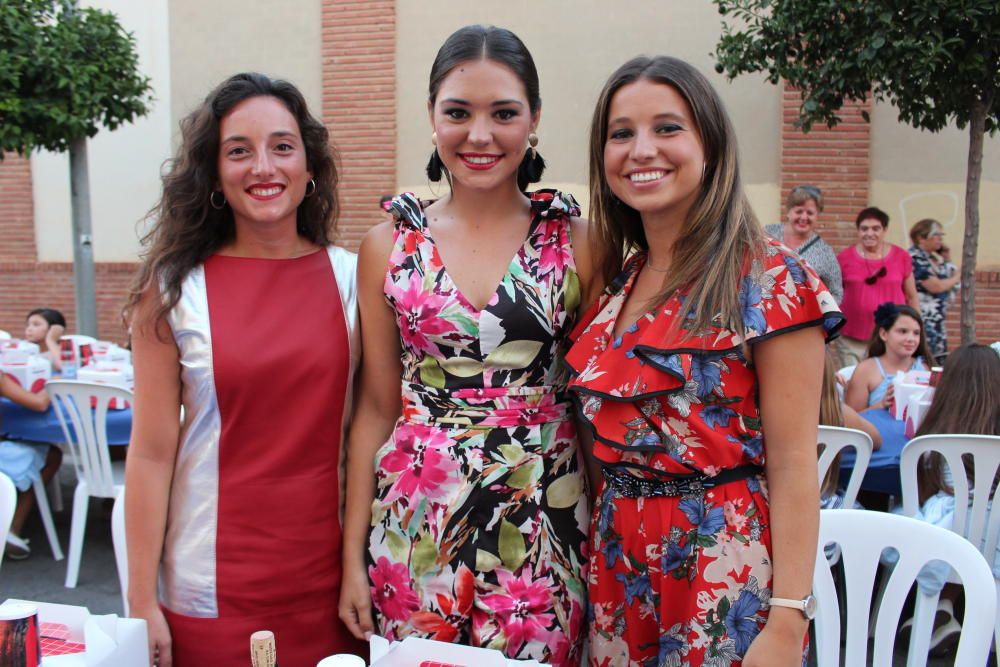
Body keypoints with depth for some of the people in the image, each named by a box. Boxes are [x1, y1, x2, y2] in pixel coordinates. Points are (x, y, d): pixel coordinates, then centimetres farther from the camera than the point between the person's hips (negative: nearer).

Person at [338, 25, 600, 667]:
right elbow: (377, 407, 4)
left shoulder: (578, 240, -2)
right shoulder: (389, 244, 1)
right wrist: (353, 555, 4)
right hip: (416, 524, 1)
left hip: (544, 526, 0)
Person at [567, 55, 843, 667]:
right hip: (617, 567, 6)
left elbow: (792, 465, -14)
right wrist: (595, 560, 7)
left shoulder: (769, 278, -12)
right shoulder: (615, 282, 5)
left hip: (724, 577, -5)